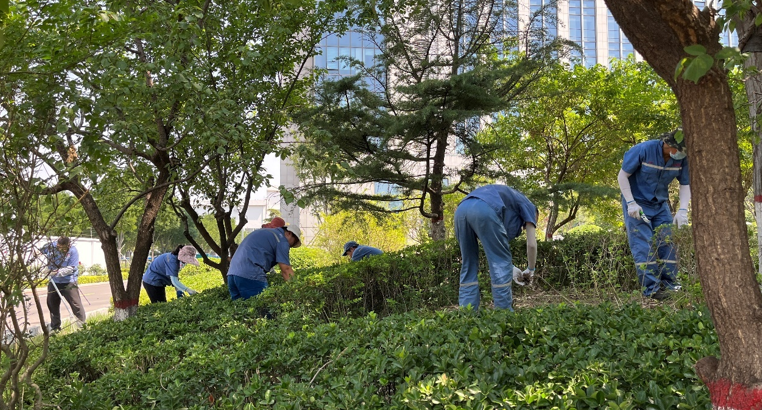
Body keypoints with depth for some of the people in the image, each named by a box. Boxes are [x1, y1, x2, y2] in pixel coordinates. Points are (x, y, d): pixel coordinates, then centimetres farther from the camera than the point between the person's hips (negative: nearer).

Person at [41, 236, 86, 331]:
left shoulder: (73, 251, -16)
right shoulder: (52, 246, -4)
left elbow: (71, 268, -22)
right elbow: (40, 250, 13)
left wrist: (57, 272, -30)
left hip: (68, 282, -5)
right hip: (54, 282, 5)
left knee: (75, 303, -7)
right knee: (52, 303, 12)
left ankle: (83, 323, 3)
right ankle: (55, 326, 26)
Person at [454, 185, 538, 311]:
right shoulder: (529, 206, 28)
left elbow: (499, 244, 44)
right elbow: (531, 244, 20)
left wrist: (512, 269, 48)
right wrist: (530, 270, 35)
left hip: (461, 210, 7)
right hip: (485, 209, -7)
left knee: (469, 265, 17)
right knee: (501, 263, 6)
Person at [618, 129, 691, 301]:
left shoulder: (682, 158, -11)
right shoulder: (643, 150, -24)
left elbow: (685, 184, -1)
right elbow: (623, 175, -15)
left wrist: (682, 210, -14)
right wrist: (631, 203, -21)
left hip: (660, 205, 5)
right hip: (637, 204, -5)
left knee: (668, 243, 1)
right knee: (643, 246, -10)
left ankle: (670, 285, 10)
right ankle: (651, 289, -8)